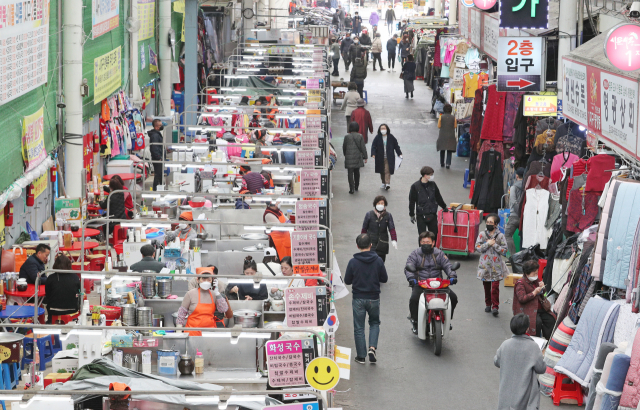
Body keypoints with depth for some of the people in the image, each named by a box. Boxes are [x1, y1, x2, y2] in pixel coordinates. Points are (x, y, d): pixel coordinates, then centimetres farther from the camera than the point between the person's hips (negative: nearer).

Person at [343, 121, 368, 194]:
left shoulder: (347, 137, -9)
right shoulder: (360, 136, -5)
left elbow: (344, 147, 2)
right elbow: (363, 147, -3)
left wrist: (345, 154, 21)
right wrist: (365, 157, 5)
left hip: (349, 158, -3)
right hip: (358, 158, 3)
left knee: (350, 173, -1)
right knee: (357, 172, 19)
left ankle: (352, 189, -9)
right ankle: (356, 187, 31)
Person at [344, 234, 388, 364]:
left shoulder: (353, 262, -12)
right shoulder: (378, 261, -8)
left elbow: (347, 281, -4)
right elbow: (384, 279, 0)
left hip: (358, 299, -1)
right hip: (374, 298, 1)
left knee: (359, 327, 9)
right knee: (374, 323, 21)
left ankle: (361, 356, 12)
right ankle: (372, 347, 0)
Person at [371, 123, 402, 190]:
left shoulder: (391, 137, 0)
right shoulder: (377, 137, -2)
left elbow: (396, 146, 8)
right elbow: (373, 146, -6)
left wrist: (399, 154, 7)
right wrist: (373, 154, -21)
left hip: (389, 158, -2)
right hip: (380, 158, 2)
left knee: (387, 170, -12)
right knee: (382, 171, 10)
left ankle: (388, 184, -18)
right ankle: (383, 183, 24)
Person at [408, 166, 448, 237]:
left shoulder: (432, 185, 3)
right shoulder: (415, 186, -9)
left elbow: (438, 197, 18)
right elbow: (411, 201, -3)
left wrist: (444, 207, 27)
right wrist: (412, 215, 0)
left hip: (432, 215, 4)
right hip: (421, 215, -4)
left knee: (435, 234, 8)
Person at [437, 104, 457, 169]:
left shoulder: (441, 117, -7)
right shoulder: (453, 118, -6)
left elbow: (439, 126, -6)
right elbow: (455, 126, -2)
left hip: (442, 135, 1)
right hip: (451, 136, -1)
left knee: (442, 150, 16)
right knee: (449, 151, 3)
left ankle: (442, 163, 24)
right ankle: (448, 163, -7)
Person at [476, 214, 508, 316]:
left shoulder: (500, 236, -1)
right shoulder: (482, 234, 2)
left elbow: (504, 250, -3)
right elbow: (477, 248, -4)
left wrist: (494, 244, -13)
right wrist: (488, 244, -13)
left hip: (496, 265, -2)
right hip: (485, 264, 2)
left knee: (495, 286, -9)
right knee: (486, 286, 10)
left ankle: (495, 306, -7)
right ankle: (488, 304, 24)